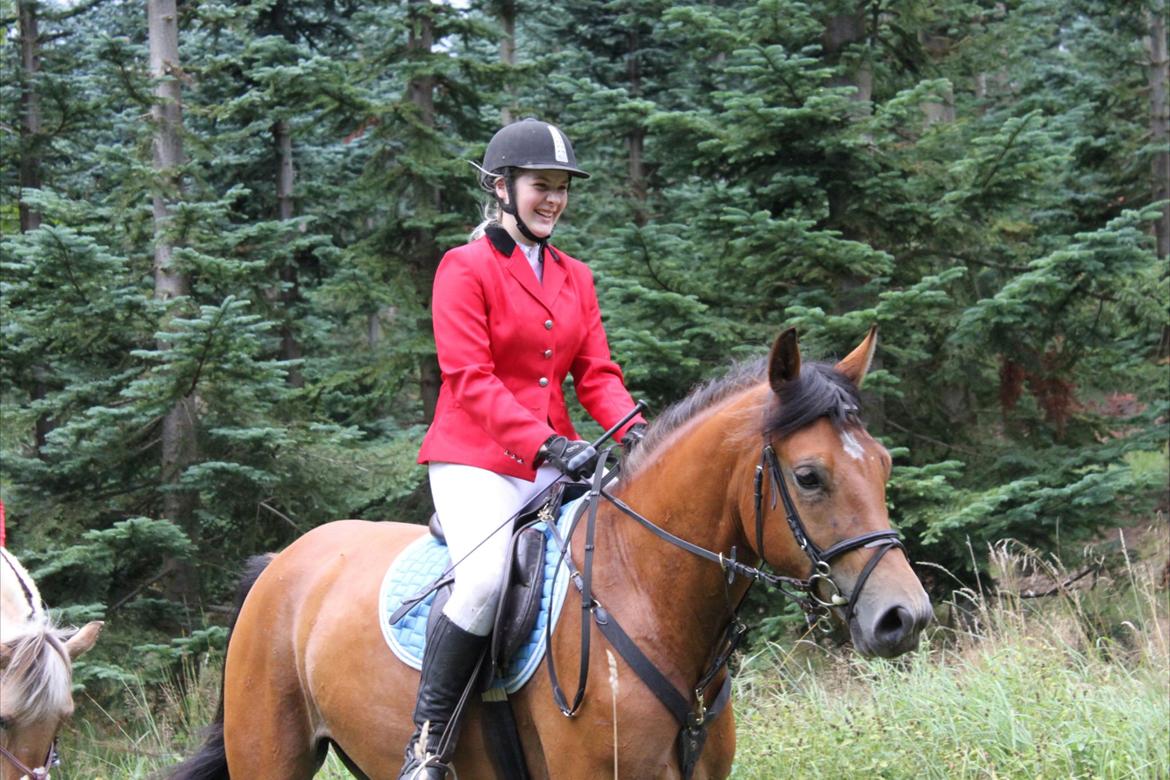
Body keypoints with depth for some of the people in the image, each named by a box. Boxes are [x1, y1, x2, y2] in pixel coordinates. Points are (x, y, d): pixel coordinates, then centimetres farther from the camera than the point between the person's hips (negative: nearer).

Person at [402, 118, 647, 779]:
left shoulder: (576, 278, 16)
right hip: (474, 460, -7)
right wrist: (546, 446, -25)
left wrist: (633, 430, -11)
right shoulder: (466, 268, -4)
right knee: (487, 577, -32)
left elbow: (596, 372, 11)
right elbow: (471, 379, -13)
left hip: (554, 461, 7)